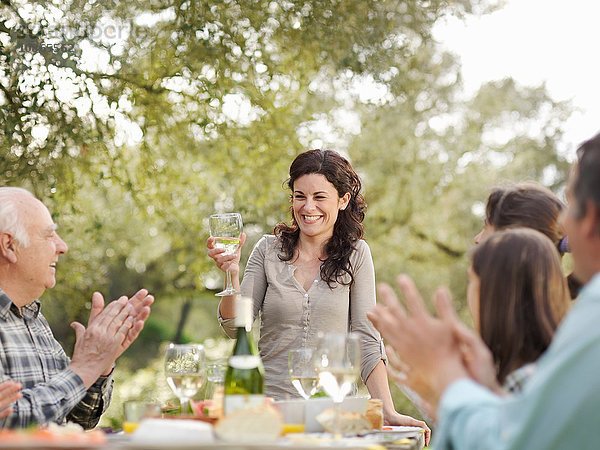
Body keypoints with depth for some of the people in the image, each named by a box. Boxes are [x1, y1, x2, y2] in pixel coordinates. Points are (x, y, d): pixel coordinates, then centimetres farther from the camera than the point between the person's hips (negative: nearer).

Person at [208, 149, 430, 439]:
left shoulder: (355, 254, 4)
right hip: (269, 403, 0)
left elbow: (366, 341, 1)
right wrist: (231, 275, -14)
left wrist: (388, 412, -8)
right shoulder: (268, 250, 5)